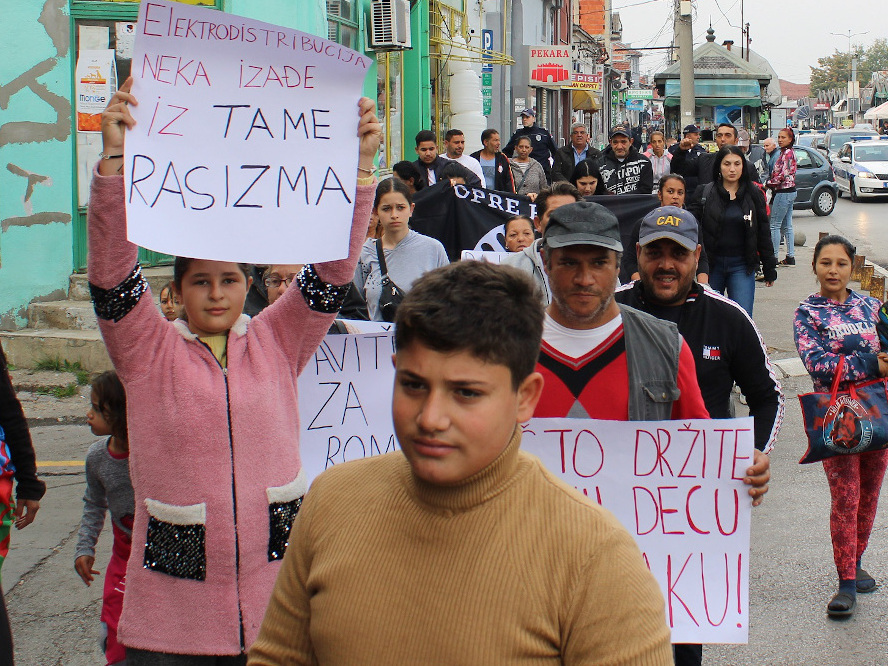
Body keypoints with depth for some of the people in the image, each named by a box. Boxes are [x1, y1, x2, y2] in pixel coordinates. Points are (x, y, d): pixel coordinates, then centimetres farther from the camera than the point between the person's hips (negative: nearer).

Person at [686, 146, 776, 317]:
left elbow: (764, 233, 8)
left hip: (742, 266, 0)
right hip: (712, 264, 0)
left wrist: (769, 268, 10)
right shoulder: (704, 193, 0)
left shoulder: (754, 195, 4)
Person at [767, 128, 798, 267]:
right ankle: (790, 257, 13)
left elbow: (783, 174, -21)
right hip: (790, 192, 10)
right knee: (787, 226, 11)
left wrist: (769, 184, -11)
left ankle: (774, 257, -5)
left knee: (775, 225, -6)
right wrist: (771, 184, 10)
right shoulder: (789, 152, 15)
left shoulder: (787, 153, -14)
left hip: (783, 193, -10)